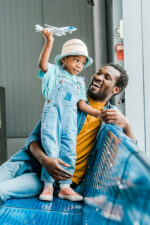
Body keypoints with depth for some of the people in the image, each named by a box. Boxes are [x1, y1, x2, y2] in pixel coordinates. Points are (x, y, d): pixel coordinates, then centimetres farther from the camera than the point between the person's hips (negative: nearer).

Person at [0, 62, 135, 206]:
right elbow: (35, 135, 2)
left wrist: (125, 125, -18)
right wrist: (45, 159, -20)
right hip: (30, 161, 2)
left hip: (62, 178, -2)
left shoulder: (113, 114, 9)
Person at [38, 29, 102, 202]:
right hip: (52, 113, -4)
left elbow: (82, 104, 14)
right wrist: (49, 42, -18)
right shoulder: (54, 72, 9)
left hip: (70, 117, 4)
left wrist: (98, 113, 1)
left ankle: (65, 186, 8)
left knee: (69, 151, 0)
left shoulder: (80, 82, 21)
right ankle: (48, 184, 3)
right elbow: (42, 64, -12)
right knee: (51, 150, -8)